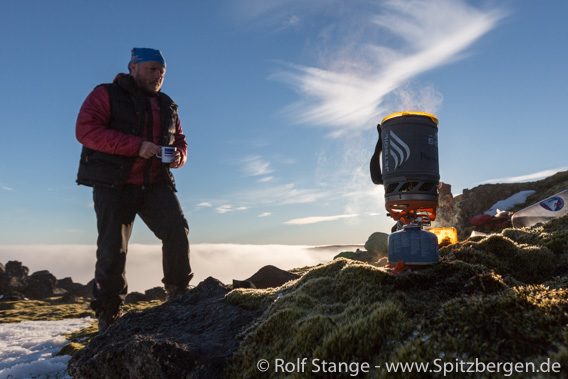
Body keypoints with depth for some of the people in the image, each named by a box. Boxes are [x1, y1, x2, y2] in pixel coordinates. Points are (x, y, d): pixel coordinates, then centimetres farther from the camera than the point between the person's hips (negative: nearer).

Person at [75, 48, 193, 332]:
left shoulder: (167, 106, 19)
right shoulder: (106, 95, 3)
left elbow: (180, 142, 22)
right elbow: (86, 130, -12)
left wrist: (177, 155, -5)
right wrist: (136, 146, -21)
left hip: (155, 184, 4)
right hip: (114, 184, -4)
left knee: (177, 229, -16)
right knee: (112, 249, -4)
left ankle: (178, 294, -3)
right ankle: (108, 314, 11)